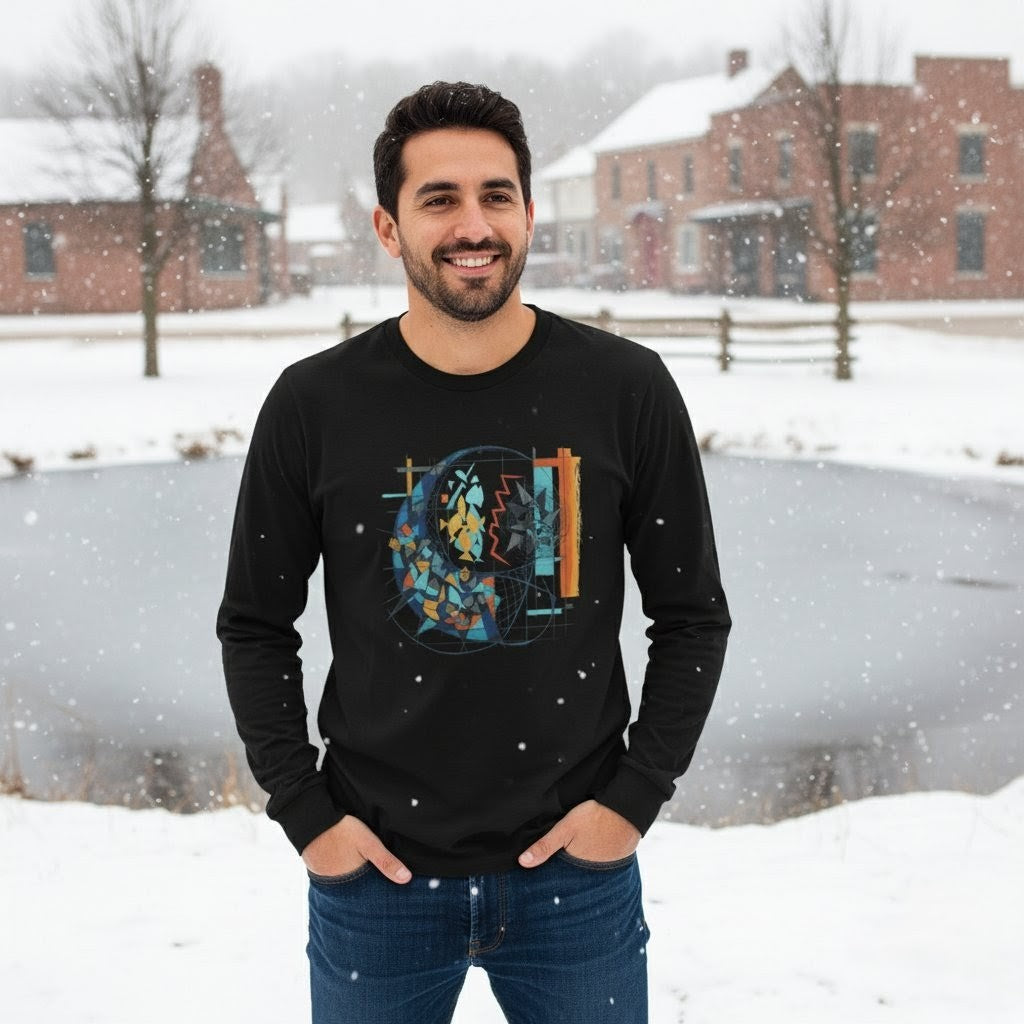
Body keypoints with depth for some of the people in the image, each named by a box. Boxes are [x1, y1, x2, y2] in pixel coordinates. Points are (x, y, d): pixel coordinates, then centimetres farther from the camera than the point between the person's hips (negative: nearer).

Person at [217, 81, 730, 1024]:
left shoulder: (628, 391, -6)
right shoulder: (313, 406, -5)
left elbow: (693, 617, 2)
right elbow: (255, 625, 4)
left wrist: (637, 795, -5)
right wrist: (304, 809, -2)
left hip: (576, 872, 0)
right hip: (376, 875, 0)